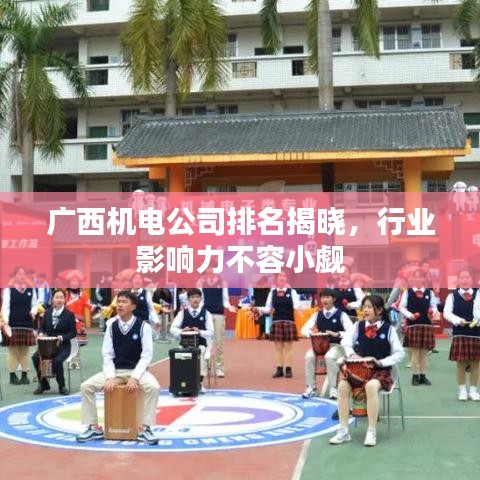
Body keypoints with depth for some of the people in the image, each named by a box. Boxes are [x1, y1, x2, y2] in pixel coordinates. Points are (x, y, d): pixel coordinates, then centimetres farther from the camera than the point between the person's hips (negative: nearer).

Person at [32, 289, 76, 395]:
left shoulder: (69, 314, -3)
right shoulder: (47, 312, 8)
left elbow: (73, 333, -6)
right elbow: (42, 327, 14)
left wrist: (61, 337, -22)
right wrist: (41, 334, -10)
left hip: (63, 346, -4)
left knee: (57, 361, -33)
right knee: (35, 357, -23)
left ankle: (62, 386, -9)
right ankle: (43, 384, -2)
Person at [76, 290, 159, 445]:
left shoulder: (143, 326, -9)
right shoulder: (111, 326, 1)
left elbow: (146, 356, -11)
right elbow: (107, 355, 0)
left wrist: (134, 377, -22)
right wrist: (110, 377, -15)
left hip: (137, 370, -3)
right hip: (116, 370, 3)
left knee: (153, 387, -34)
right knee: (86, 386, -16)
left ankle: (145, 428, -22)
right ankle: (94, 427, -6)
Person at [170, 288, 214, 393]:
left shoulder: (206, 313, 6)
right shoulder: (182, 313, 7)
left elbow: (211, 333, 1)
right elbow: (172, 329, 2)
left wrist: (200, 332, -19)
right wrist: (181, 331, -19)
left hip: (200, 344, -1)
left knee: (199, 354, -33)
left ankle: (200, 382, -25)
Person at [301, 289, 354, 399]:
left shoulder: (341, 315, -2)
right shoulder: (317, 315, 10)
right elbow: (304, 330, 7)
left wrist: (337, 334, -27)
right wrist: (312, 333, -16)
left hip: (337, 346, -4)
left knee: (329, 357, -37)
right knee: (309, 356, -27)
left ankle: (333, 388, -23)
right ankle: (311, 387, -13)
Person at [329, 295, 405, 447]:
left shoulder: (389, 329, -5)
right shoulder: (358, 326, 6)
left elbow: (399, 353, -5)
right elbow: (345, 342, 12)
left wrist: (381, 362, -18)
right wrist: (352, 354, -9)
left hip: (381, 371, -4)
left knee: (371, 386, -38)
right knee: (343, 385, -26)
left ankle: (371, 432, -27)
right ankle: (343, 431, -18)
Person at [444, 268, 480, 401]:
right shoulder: (452, 296, 3)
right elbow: (446, 313, -6)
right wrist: (458, 320, -23)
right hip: (459, 334, -1)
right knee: (461, 364, 4)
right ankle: (462, 391, 15)